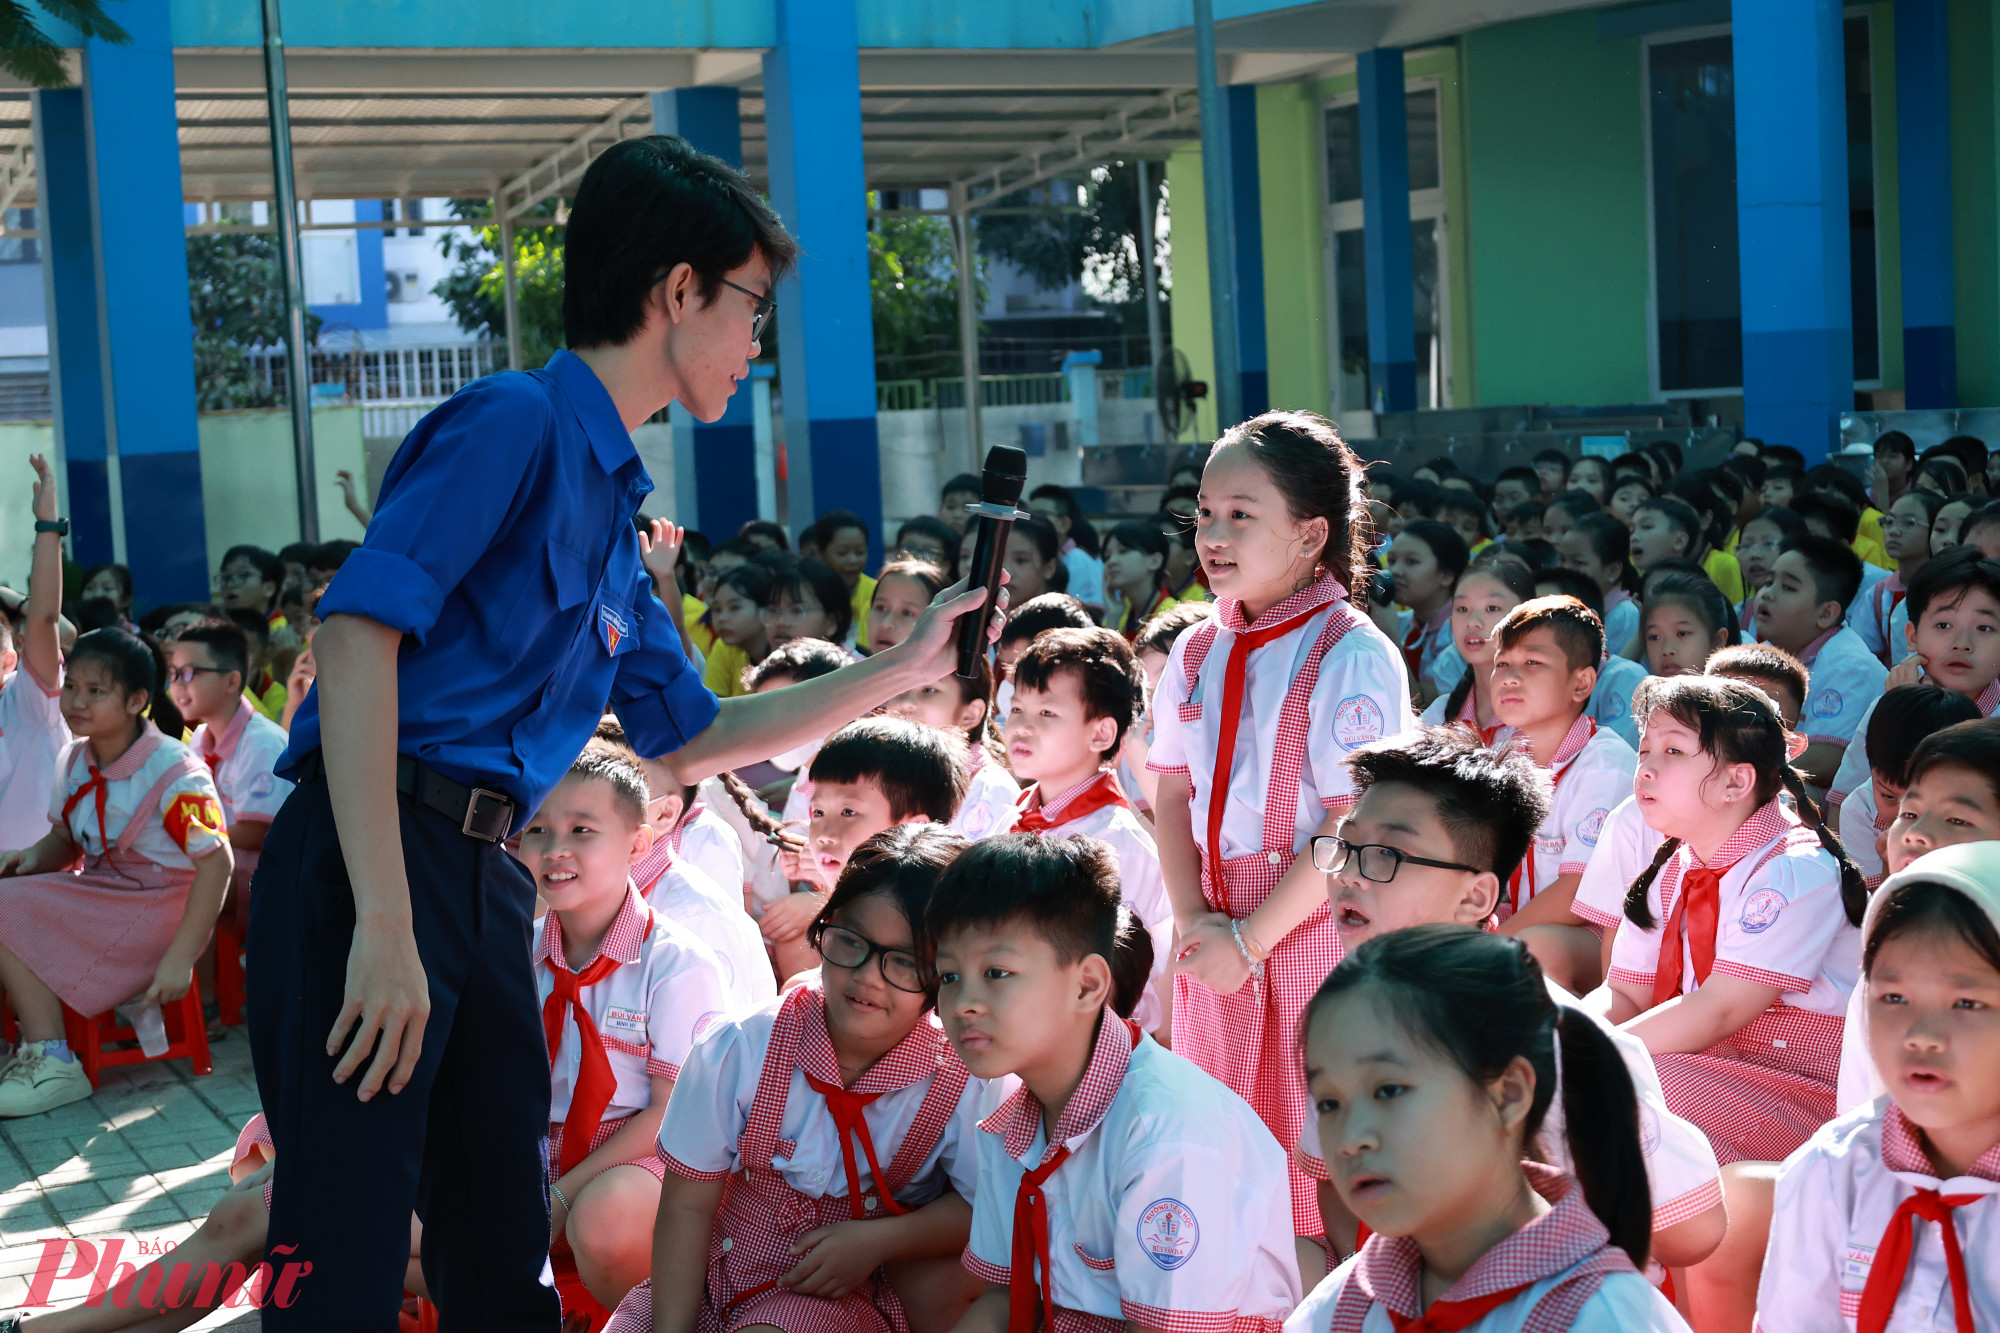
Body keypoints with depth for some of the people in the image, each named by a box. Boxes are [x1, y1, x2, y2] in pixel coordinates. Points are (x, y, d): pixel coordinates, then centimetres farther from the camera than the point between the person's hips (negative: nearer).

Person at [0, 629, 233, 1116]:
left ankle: (51, 1065, -11)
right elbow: (66, 838, 18)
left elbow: (215, 863, -20)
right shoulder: (74, 761, 6)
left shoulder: (175, 774, -18)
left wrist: (181, 958, -23)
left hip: (154, 908, -9)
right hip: (97, 892, 9)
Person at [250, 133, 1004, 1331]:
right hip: (374, 866, -9)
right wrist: (385, 925, -24)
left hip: (490, 882, 9)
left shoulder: (615, 505, 20)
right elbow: (358, 633, -18)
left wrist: (902, 668, 29)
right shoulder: (516, 421, -7)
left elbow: (688, 737, 29)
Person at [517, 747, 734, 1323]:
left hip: (639, 1158, -5)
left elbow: (672, 1111, -13)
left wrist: (561, 1195, -17)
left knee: (605, 1217, -38)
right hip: (539, 1156, 5)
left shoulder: (679, 963, -12)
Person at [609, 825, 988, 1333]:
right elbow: (686, 1204, -9)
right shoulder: (740, 1049, -15)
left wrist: (877, 1240, -17)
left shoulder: (963, 1084, -18)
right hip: (721, 1267, 1)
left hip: (851, 1292, -1)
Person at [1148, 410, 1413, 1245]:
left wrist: (1250, 937, -15)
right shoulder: (1197, 654, 9)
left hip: (1314, 927, -6)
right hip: (1215, 939, 6)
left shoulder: (1354, 657, -11)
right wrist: (1192, 920, -6)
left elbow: (1354, 828, -15)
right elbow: (1173, 795, 9)